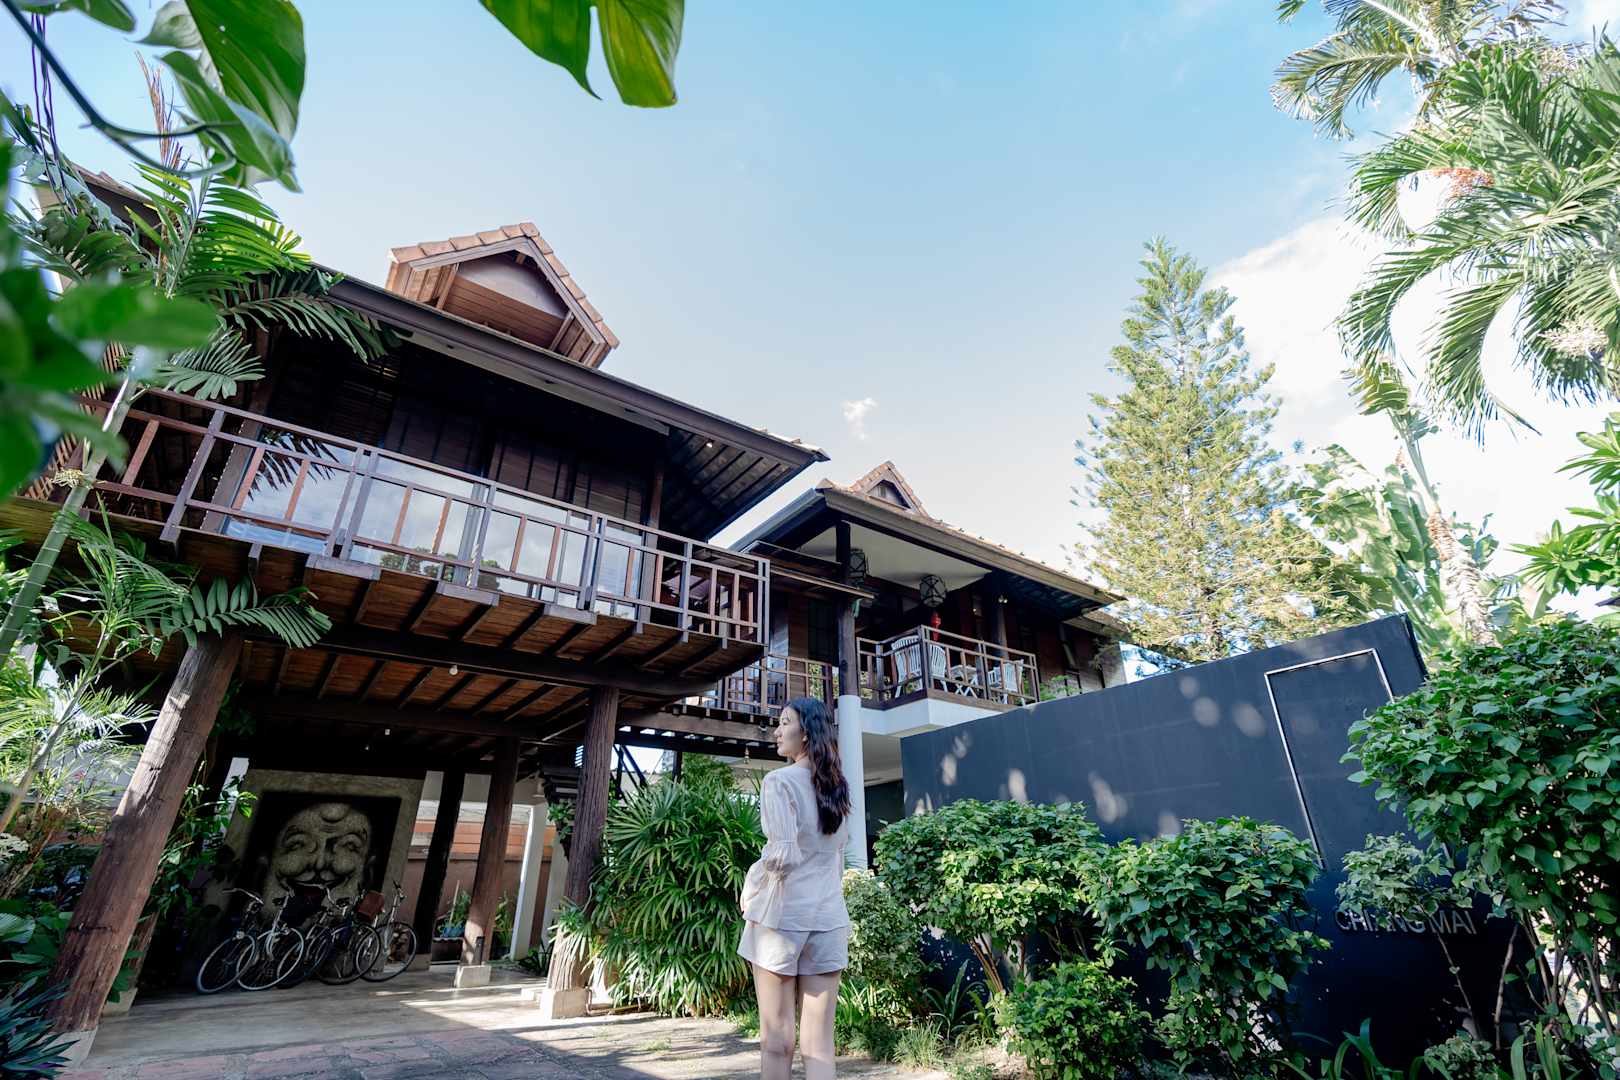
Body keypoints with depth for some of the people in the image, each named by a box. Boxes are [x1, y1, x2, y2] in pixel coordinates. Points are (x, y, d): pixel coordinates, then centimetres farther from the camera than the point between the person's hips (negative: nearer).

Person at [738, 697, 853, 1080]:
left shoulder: (779, 781, -11)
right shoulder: (836, 788, 10)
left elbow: (782, 855, -20)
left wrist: (749, 888, -4)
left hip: (782, 915, -5)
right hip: (830, 918, 6)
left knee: (777, 1041, 7)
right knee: (819, 1043, 8)